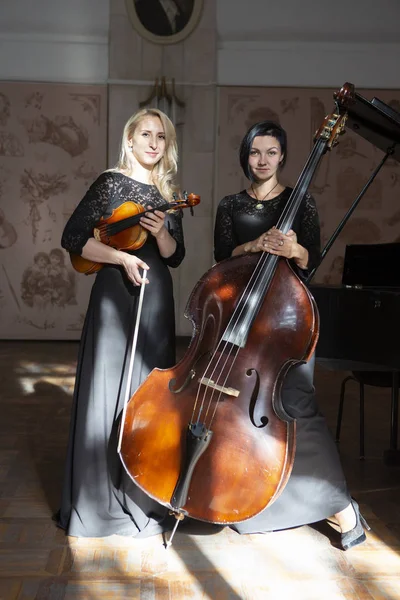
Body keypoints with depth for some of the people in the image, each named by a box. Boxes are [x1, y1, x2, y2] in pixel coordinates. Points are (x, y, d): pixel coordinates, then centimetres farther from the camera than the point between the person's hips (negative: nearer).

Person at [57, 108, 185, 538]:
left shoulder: (167, 194, 12)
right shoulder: (112, 183, -4)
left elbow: (174, 257, 10)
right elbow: (73, 238, -9)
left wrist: (161, 233, -10)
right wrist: (123, 257, -18)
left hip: (156, 299, 6)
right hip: (116, 296, -5)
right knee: (108, 393, -2)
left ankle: (141, 496, 22)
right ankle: (100, 500, 11)